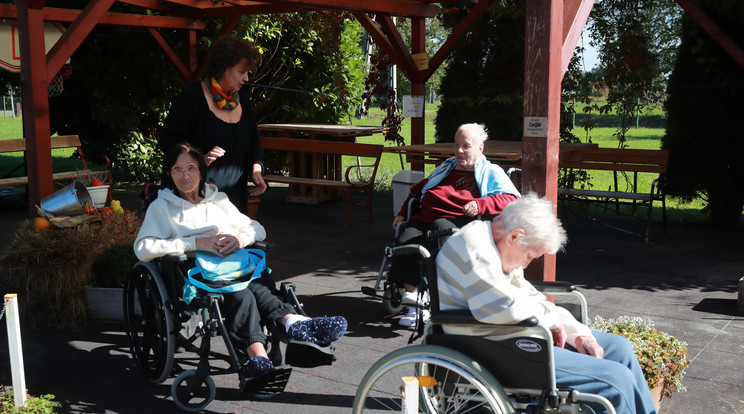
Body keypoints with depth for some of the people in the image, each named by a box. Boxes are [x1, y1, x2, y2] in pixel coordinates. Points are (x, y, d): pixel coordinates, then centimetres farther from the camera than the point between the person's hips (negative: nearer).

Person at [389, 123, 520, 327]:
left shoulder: (490, 172, 17)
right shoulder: (446, 168, 35)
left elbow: (512, 199, 1)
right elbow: (419, 189, 44)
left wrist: (480, 205, -14)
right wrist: (403, 213, 30)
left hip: (457, 222, -5)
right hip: (423, 218, 5)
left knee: (439, 228, -40)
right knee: (405, 241, -29)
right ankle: (413, 301, -31)